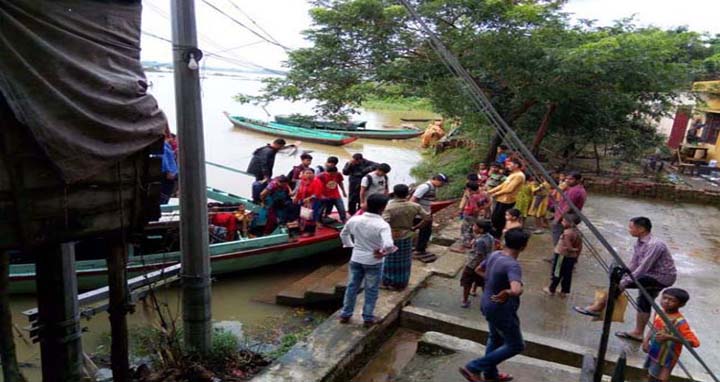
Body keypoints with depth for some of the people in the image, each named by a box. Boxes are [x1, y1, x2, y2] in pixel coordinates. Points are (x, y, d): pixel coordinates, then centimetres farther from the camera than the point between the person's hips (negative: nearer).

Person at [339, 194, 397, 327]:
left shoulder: (354, 220, -7)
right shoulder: (382, 225, -23)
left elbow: (343, 234, 9)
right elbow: (388, 245, -36)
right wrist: (382, 253, -16)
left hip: (356, 259, 4)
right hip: (373, 262, -4)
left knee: (352, 287, 19)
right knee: (371, 291, 14)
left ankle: (345, 315, 30)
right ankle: (368, 318, 25)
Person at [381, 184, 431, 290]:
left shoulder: (389, 207, -21)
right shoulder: (414, 206, -8)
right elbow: (427, 218, -5)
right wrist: (414, 228, 2)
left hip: (392, 238, -3)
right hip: (407, 238, 3)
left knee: (391, 261, 14)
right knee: (404, 262, 18)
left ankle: (388, 283, 27)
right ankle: (401, 284, 31)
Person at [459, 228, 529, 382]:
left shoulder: (494, 255, -5)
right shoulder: (512, 265, -31)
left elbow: (479, 269, 14)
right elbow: (516, 290, -47)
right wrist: (506, 292, -27)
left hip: (488, 305, 8)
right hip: (502, 310, -8)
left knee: (495, 339, 26)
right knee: (516, 346, 9)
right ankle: (473, 368, 7)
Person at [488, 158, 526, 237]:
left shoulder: (519, 176, -16)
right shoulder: (513, 175, 18)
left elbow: (509, 189, -23)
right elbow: (503, 185, 18)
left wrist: (496, 193, -14)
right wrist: (490, 191, 10)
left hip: (507, 201, -10)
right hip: (501, 199, 10)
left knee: (499, 220, -1)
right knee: (494, 218, 14)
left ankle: (496, 237, 11)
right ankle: (493, 235, 25)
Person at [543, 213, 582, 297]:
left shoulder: (567, 233, -25)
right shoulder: (577, 232, 0)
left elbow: (568, 247, -27)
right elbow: (580, 247, 7)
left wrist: (573, 250, -6)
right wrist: (576, 257, 14)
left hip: (562, 256, -7)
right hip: (572, 257, 7)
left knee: (556, 273, 9)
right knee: (567, 274, 15)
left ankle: (551, 290, 22)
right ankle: (564, 291, 25)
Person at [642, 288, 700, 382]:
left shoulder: (679, 322, -26)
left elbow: (695, 342, -32)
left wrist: (669, 337, -40)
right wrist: (646, 340, -5)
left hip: (666, 358, -7)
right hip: (653, 353, 7)